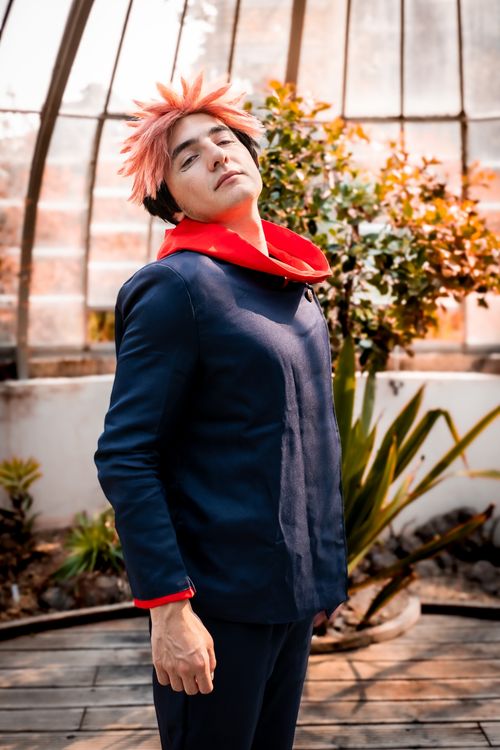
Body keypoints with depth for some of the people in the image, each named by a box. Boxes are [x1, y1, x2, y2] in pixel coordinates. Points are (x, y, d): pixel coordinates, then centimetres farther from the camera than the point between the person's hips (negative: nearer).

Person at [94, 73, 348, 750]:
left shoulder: (294, 284, 10)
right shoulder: (179, 287, -14)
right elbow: (124, 459, -16)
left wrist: (325, 569, 17)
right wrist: (168, 606, -19)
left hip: (295, 591, 7)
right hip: (221, 597, -7)